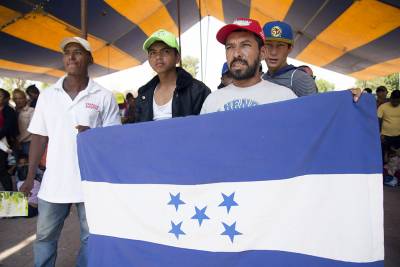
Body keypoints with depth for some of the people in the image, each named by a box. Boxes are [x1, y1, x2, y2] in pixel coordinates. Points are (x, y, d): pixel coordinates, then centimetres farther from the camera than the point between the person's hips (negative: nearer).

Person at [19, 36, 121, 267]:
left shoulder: (104, 96, -3)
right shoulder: (47, 95, 6)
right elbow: (39, 137, 9)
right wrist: (30, 177, 7)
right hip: (54, 181, 3)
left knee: (91, 238, 11)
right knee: (45, 237, 16)